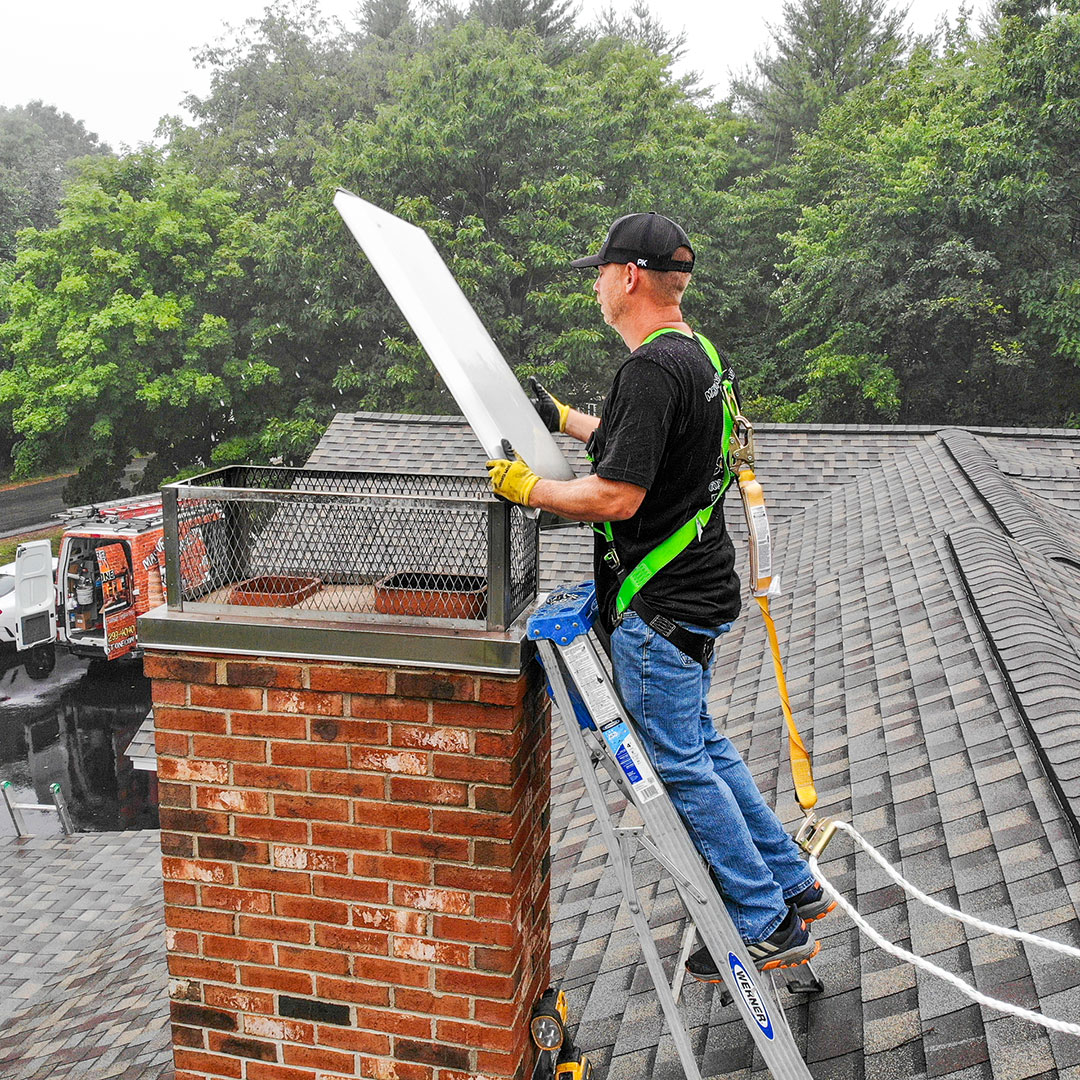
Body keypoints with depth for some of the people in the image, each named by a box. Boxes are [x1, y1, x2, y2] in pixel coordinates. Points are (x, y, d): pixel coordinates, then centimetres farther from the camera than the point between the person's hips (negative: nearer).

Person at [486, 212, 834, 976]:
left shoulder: (653, 368, -21)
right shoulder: (695, 355, 11)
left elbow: (617, 497, -26)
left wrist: (527, 489, -12)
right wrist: (562, 418, 29)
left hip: (660, 610, -10)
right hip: (695, 591, 10)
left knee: (680, 767, 3)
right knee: (701, 747, 22)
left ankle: (768, 927, 17)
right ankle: (793, 886, 32)